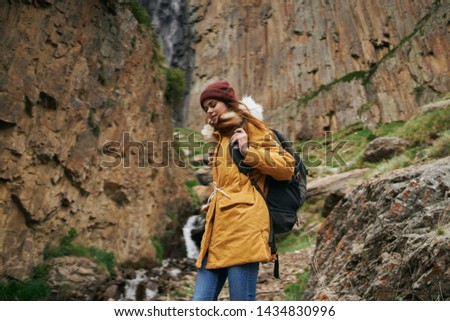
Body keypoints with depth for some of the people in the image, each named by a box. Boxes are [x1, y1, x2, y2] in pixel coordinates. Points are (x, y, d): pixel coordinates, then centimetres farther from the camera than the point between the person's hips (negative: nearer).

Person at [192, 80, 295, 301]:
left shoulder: (251, 129, 7)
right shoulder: (221, 138, 28)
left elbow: (286, 167, -2)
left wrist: (248, 151, -10)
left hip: (243, 225, -7)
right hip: (218, 229, 8)